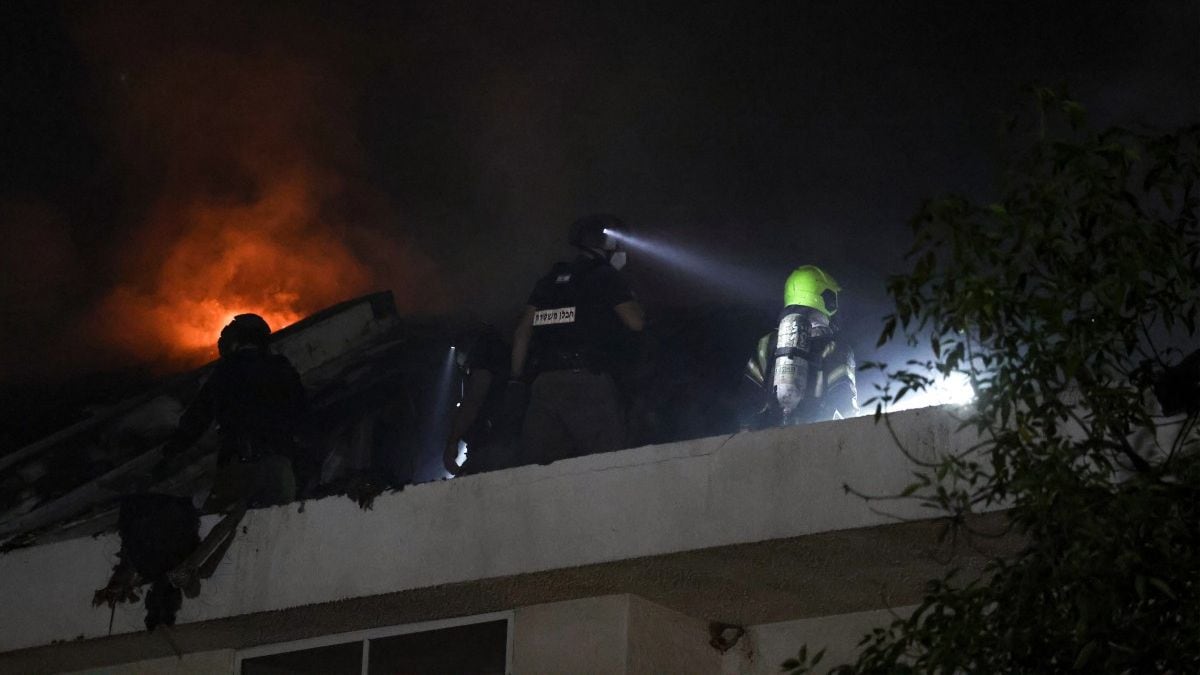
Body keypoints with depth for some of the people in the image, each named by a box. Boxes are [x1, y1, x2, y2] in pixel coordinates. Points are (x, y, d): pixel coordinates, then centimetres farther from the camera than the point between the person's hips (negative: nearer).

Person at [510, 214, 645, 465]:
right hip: (586, 382, -6)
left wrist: (517, 380, 15)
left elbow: (523, 331, 15)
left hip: (543, 383, 6)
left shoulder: (550, 280, 21)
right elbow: (636, 322, -1)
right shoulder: (605, 276, 4)